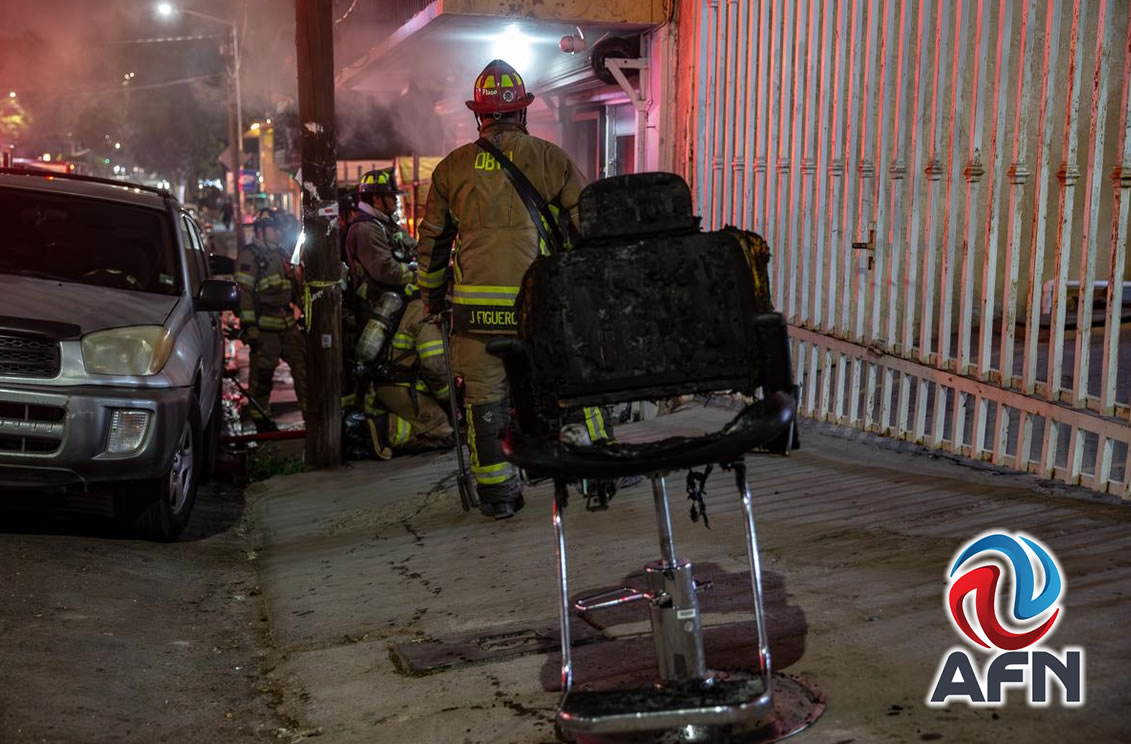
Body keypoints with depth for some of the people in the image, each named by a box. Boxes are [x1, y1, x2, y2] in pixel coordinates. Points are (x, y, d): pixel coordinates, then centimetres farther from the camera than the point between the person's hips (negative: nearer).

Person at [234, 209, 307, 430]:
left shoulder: (280, 254, 20)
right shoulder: (249, 255, -7)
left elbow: (294, 288, 29)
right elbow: (243, 292, -14)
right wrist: (249, 325, -19)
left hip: (287, 324, 8)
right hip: (264, 327, -8)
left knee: (303, 366, 5)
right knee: (262, 373, -2)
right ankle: (260, 417, 9)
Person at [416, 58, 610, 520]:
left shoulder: (452, 168, 8)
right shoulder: (550, 159, 3)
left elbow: (431, 242, 13)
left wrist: (432, 299, 24)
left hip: (476, 304, 1)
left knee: (485, 396, 9)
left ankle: (497, 493, 13)